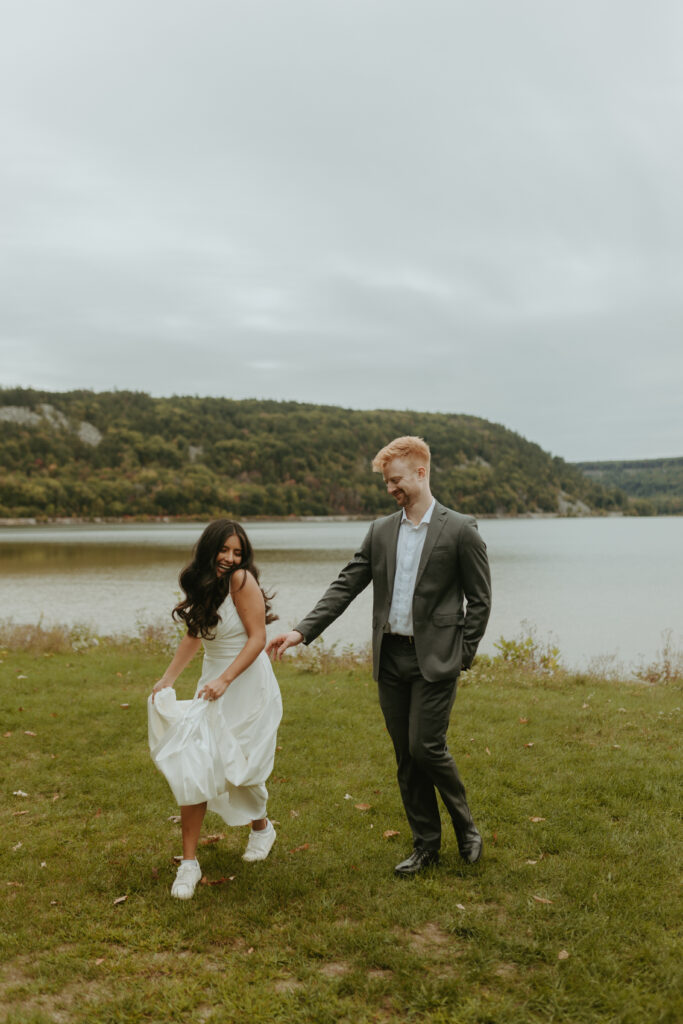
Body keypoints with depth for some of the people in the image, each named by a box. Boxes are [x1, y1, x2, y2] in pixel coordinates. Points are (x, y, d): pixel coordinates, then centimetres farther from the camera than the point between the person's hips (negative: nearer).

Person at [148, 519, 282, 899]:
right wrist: (168, 678, 17)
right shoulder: (202, 586, 6)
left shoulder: (242, 580, -16)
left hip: (247, 686, -6)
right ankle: (189, 861, 7)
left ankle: (262, 826, 36)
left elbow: (257, 638, -18)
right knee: (192, 769, -3)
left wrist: (224, 679, -25)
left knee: (235, 768, 3)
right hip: (213, 686, 6)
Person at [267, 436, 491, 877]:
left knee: (426, 746, -9)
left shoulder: (460, 530, -6)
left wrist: (462, 655, -6)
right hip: (390, 658, 5)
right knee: (406, 756, 10)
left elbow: (480, 599, -2)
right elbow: (346, 586, 5)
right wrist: (303, 630, -4)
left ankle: (466, 825, 18)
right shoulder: (381, 531, 8)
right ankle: (426, 844, 24)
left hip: (434, 659, -5)